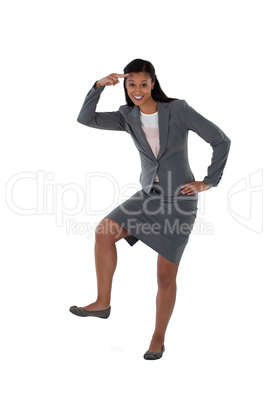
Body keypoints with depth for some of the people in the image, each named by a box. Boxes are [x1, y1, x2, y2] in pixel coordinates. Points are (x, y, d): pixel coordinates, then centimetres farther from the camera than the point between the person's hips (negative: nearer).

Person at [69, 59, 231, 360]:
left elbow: (221, 141, -11)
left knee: (166, 275, 0)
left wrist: (209, 182, -11)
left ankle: (158, 339, 19)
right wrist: (98, 86, -23)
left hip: (180, 201, -4)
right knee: (104, 231, -20)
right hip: (148, 196, 4)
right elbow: (85, 119, -10)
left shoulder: (178, 110, -14)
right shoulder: (128, 117, 0)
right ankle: (103, 302, -7)